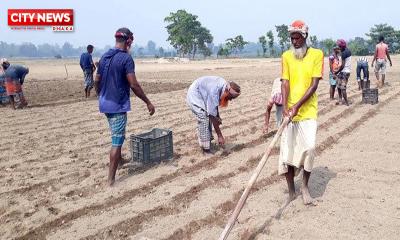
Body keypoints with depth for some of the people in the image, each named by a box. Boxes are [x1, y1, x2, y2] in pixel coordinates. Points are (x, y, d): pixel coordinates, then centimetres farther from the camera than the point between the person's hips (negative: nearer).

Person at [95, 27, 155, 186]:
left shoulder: (104, 57, 8)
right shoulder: (126, 58, -15)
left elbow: (97, 81, 13)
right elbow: (134, 85, -20)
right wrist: (148, 102, -13)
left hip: (105, 103, 8)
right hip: (118, 105, -8)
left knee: (116, 136, 27)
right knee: (117, 141, -2)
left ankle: (118, 159, 46)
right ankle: (111, 178, 1)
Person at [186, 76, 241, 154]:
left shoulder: (224, 85, -9)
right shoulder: (214, 92, -35)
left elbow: (215, 104, 8)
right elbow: (212, 116, -31)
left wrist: (218, 117, -4)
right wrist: (220, 135, -26)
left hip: (202, 97, 9)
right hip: (195, 97, -9)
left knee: (208, 118, 9)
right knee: (204, 121, -15)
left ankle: (208, 143, 20)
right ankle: (206, 149, -9)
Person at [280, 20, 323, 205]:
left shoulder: (317, 54, -1)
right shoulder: (286, 56, 6)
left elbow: (314, 85, -8)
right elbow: (285, 83, -1)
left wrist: (297, 105, -18)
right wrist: (285, 106, -16)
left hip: (308, 110, -2)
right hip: (289, 111, 2)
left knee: (309, 146, -17)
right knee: (287, 150, 3)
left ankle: (305, 185, 8)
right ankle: (291, 191, 19)